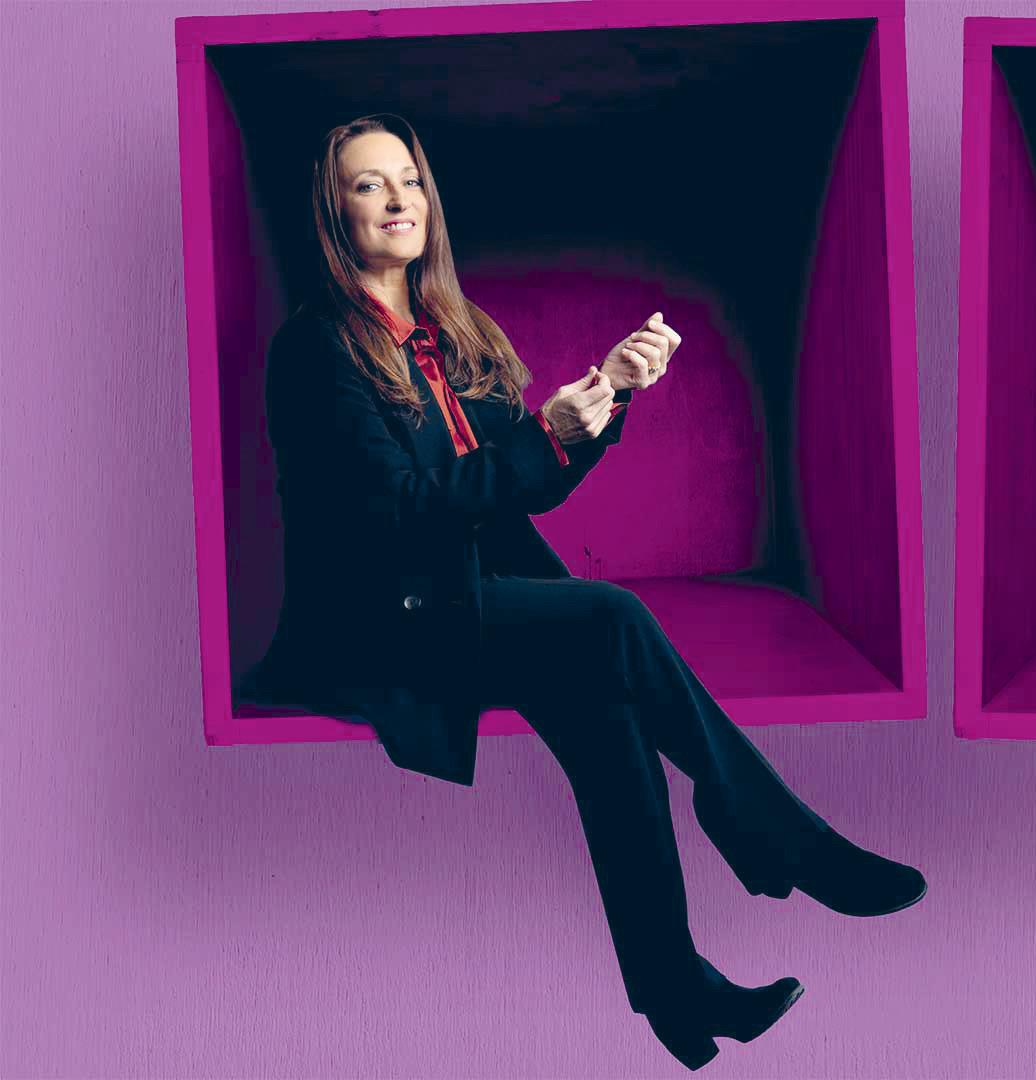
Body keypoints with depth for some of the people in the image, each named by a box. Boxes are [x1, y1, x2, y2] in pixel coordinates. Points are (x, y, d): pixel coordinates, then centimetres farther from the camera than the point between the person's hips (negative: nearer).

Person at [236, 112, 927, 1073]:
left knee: (601, 702, -23)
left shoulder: (453, 335, 15)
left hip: (476, 601, 7)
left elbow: (535, 486, 12)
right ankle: (801, 857, -15)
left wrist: (610, 391, -3)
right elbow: (395, 509, -17)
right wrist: (545, 436, -20)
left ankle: (673, 985, -18)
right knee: (614, 618, -26)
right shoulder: (315, 346, -7)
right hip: (380, 625, -7)